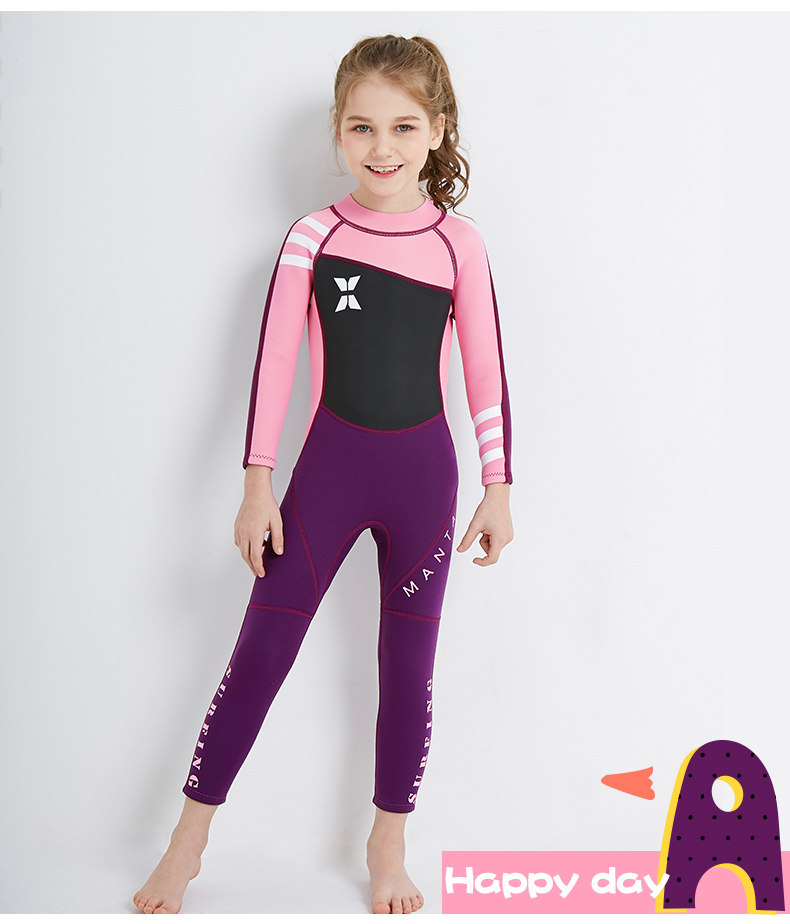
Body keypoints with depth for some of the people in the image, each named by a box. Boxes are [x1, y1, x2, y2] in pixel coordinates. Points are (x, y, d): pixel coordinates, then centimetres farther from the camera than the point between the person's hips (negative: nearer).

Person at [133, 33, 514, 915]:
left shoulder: (459, 245, -3)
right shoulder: (312, 237, -4)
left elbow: (487, 376, 2)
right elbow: (273, 364, -3)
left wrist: (499, 488, 2)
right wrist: (258, 482, -5)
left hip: (423, 475, 1)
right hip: (328, 466, 0)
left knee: (408, 665, 9)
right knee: (260, 650, 2)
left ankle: (388, 845, 28)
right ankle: (188, 842, 19)